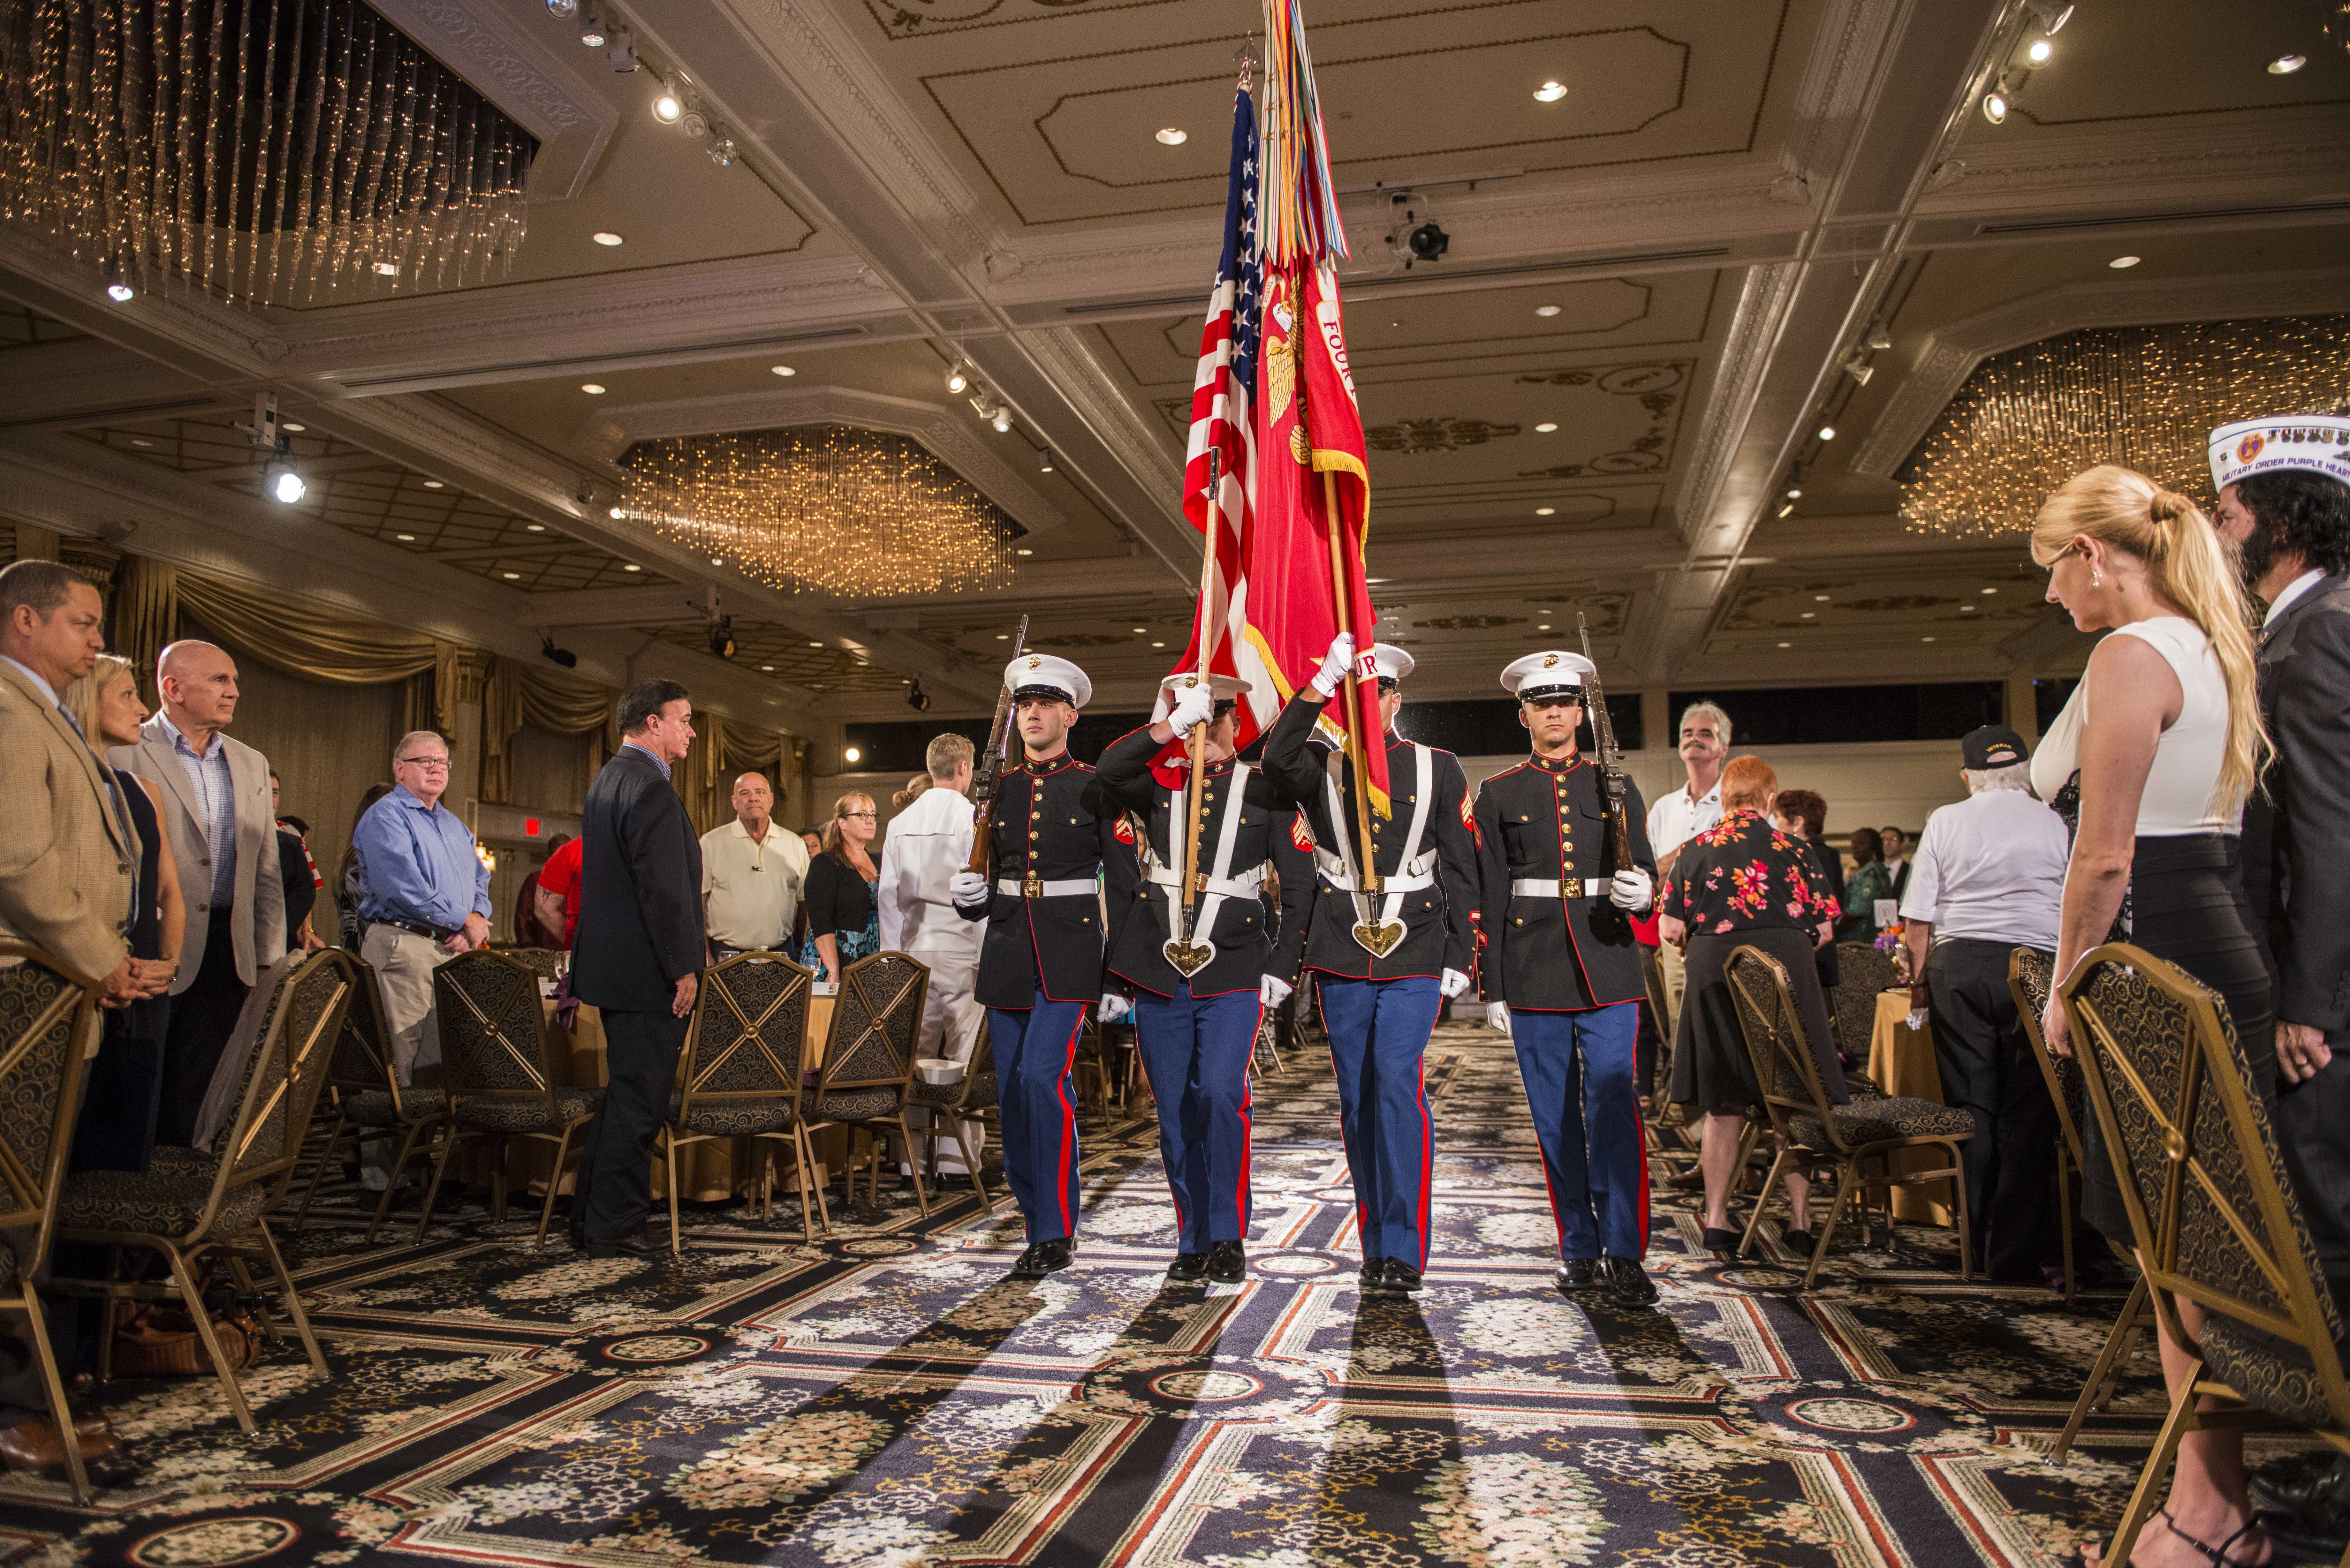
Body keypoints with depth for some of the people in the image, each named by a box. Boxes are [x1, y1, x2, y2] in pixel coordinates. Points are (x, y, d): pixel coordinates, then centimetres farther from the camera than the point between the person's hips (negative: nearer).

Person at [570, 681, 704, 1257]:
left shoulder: (608, 780, 15)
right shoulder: (650, 789, -18)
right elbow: (665, 889, -22)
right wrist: (684, 968, -17)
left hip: (612, 965, 11)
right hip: (646, 971, -11)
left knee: (623, 1093, 18)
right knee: (638, 1101, -2)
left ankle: (589, 1217, 26)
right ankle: (614, 1229, 6)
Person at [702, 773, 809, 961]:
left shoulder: (795, 844, 10)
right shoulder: (711, 843, 2)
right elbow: (696, 904, 0)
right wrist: (706, 958, -8)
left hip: (781, 953, 2)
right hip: (726, 957, -2)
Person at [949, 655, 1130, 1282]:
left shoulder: (1096, 788, 0)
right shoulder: (1000, 789, 12)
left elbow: (1124, 883, -1)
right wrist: (969, 895, -7)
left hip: (1069, 954, -5)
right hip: (1008, 953, 5)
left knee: (1043, 1075, -19)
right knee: (1013, 1093, 7)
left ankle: (1057, 1230, -6)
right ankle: (1038, 1225, 22)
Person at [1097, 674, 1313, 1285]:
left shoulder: (1266, 791, 4)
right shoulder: (1160, 784, 9)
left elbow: (1300, 883, 4)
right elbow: (1111, 770, -13)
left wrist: (1282, 968, -2)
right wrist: (1172, 726, -21)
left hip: (1233, 976, -2)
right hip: (1158, 976, 3)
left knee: (1221, 1095, -16)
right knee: (1175, 1114, 7)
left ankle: (1229, 1237, 2)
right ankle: (1194, 1242, 21)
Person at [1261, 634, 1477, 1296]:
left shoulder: (1438, 769, 7)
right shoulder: (1321, 769, 7)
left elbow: (1460, 868, 8)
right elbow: (1277, 759, -18)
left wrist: (1461, 956, 2)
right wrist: (1320, 682, -24)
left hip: (1415, 954, -2)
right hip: (1341, 957, 2)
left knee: (1397, 1083, -13)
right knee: (1358, 1098, 6)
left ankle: (1405, 1248, -4)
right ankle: (1377, 1247, 18)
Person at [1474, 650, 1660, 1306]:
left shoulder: (1615, 784, 10)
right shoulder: (1499, 794, 8)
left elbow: (1646, 873, 10)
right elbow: (1489, 896, 5)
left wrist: (1642, 891, -16)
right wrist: (1492, 987, 1)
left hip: (1607, 969, 0)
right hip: (1533, 974, 1)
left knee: (1614, 1105, -7)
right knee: (1555, 1117, 6)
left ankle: (1624, 1254, 0)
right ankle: (1580, 1249, 17)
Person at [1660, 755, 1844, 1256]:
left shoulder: (1696, 850, 3)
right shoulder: (1791, 847, 1)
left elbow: (1670, 928, 0)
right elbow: (1823, 929, 2)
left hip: (1713, 972, 2)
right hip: (1784, 971, -1)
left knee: (1724, 1107, 10)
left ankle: (1716, 1220, 12)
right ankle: (1800, 1221, 15)